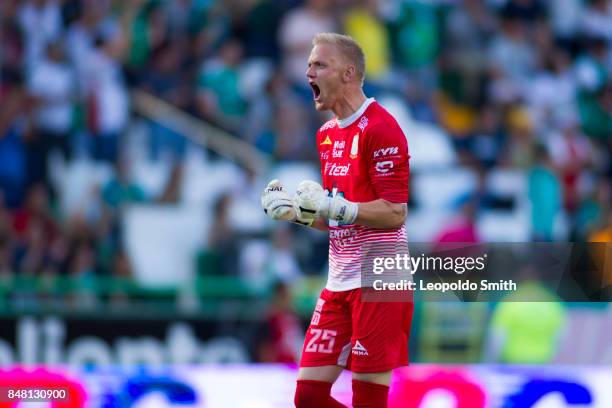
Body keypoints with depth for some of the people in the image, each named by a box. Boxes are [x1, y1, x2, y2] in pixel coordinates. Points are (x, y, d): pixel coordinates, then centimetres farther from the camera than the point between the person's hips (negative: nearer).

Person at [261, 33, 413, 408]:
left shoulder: (380, 128, -12)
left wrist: (334, 207, -25)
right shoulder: (327, 134, 16)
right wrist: (294, 211, 7)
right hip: (340, 279, 8)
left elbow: (394, 214, -17)